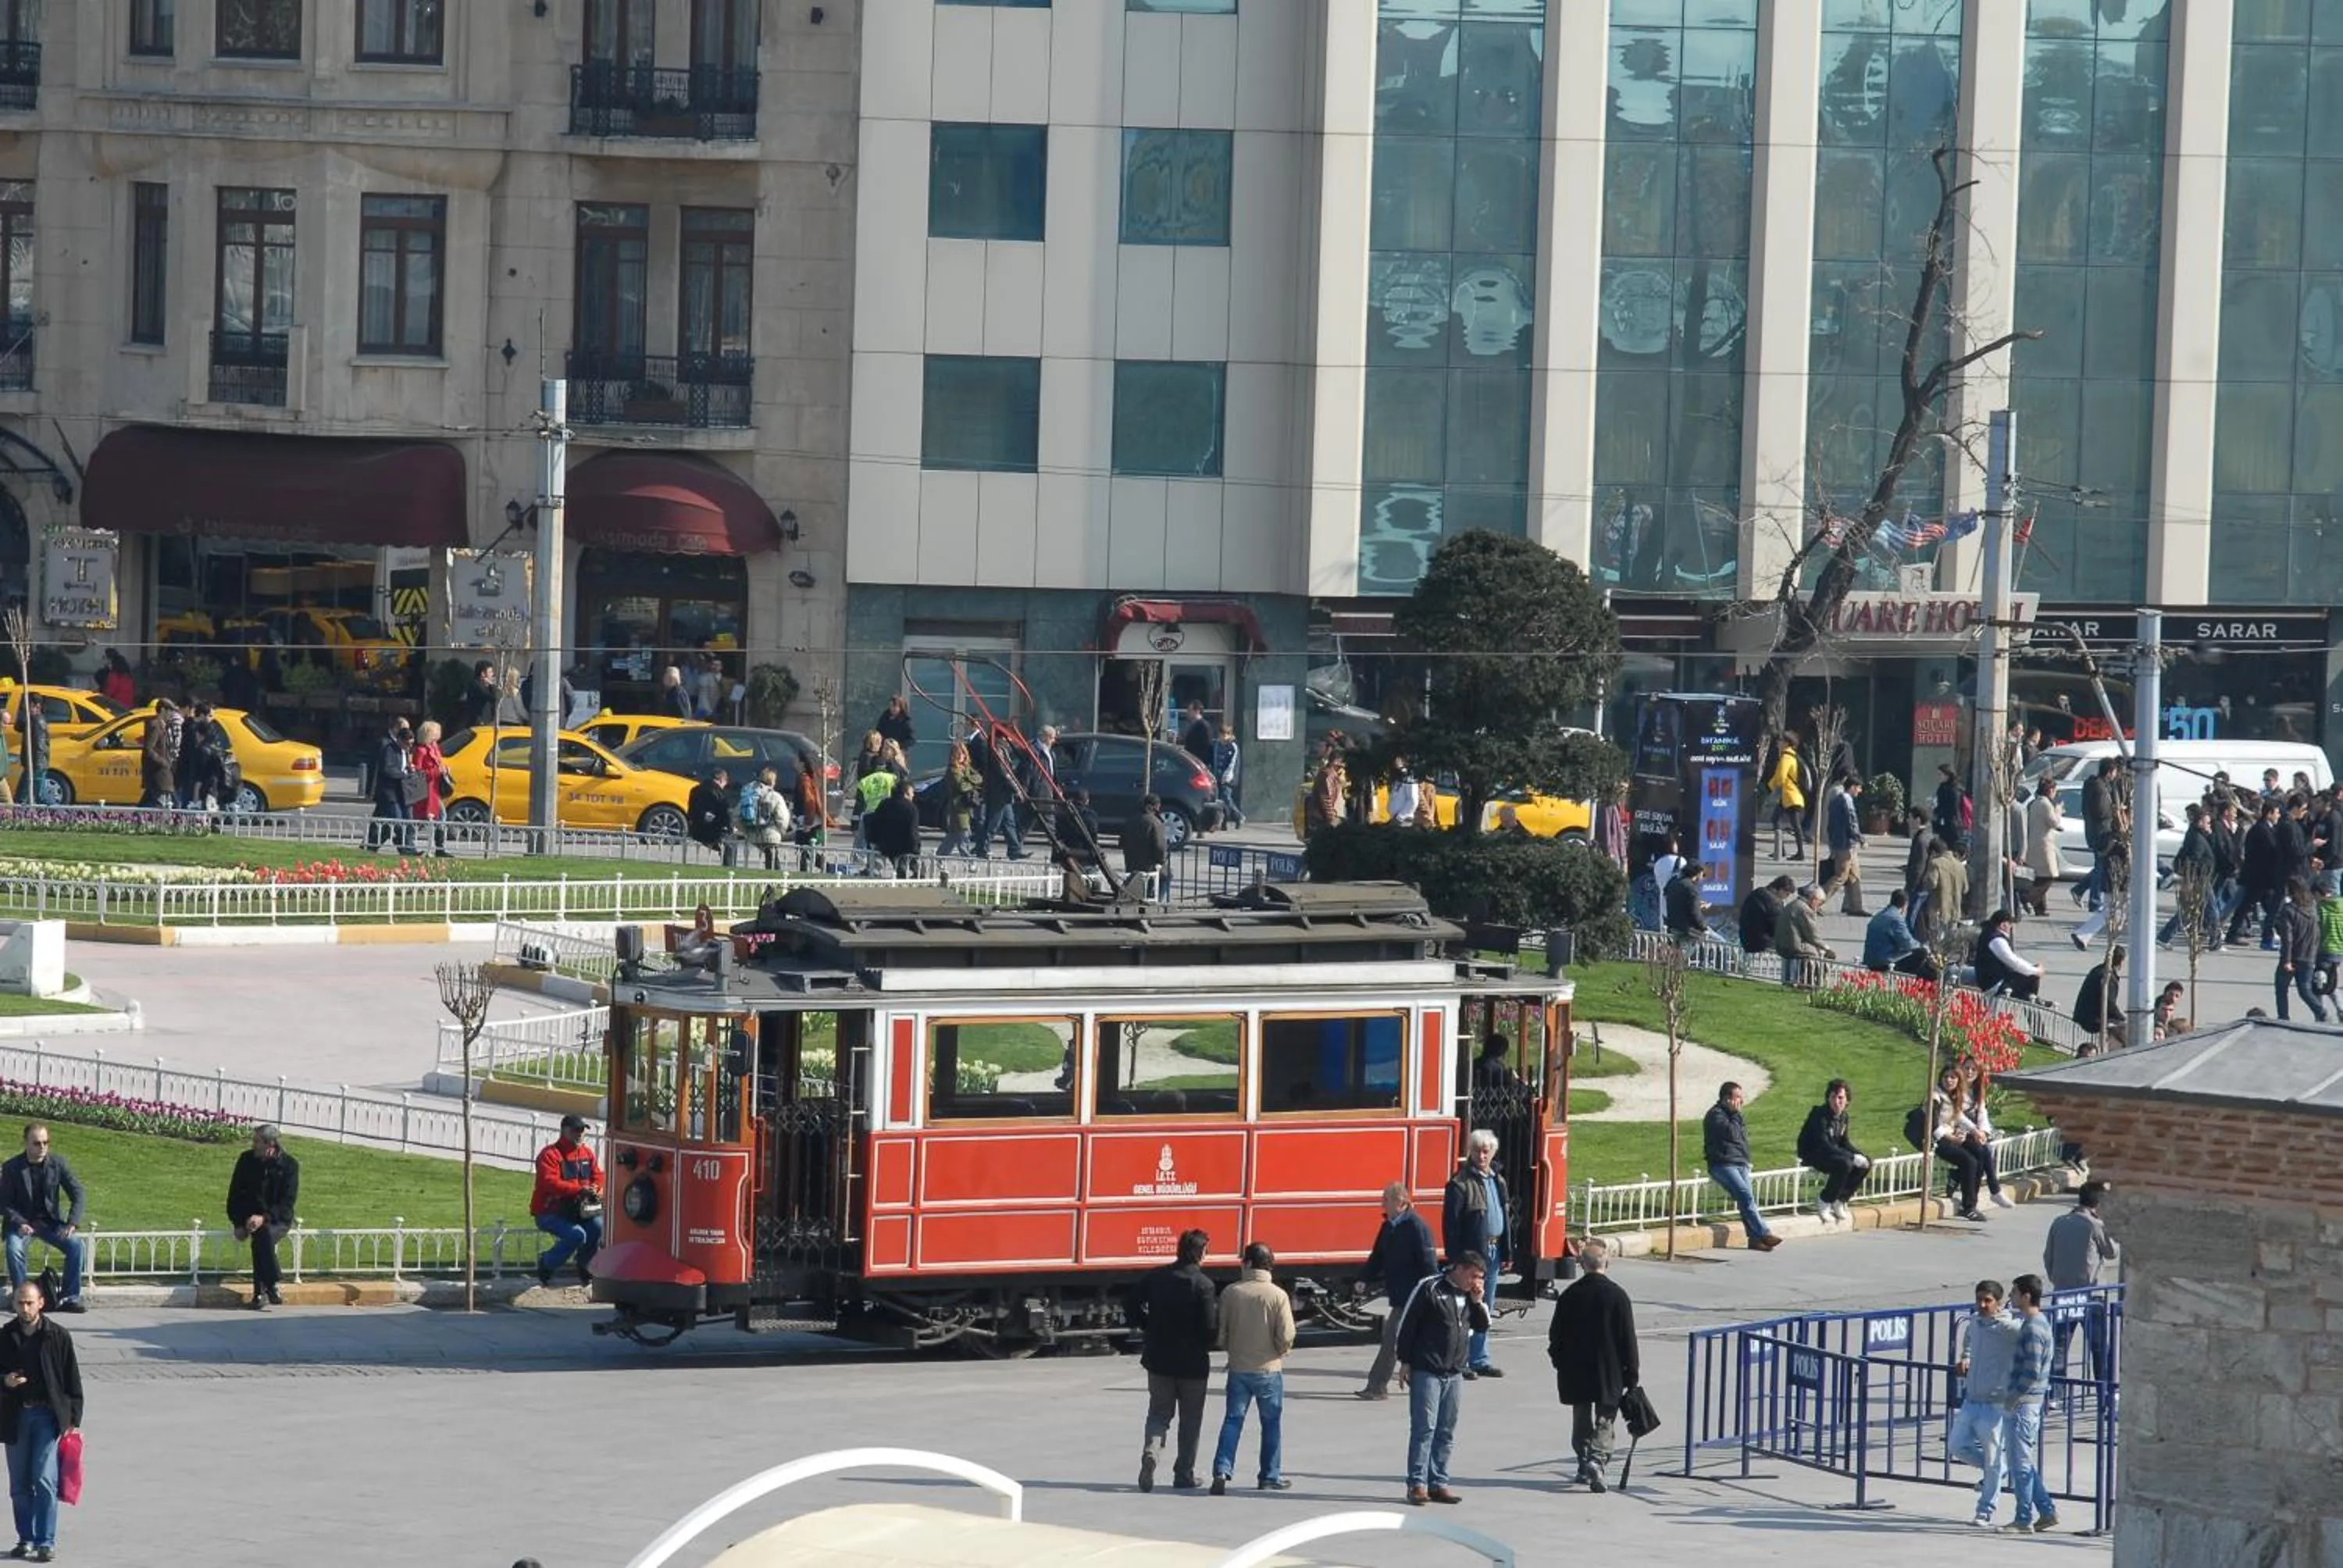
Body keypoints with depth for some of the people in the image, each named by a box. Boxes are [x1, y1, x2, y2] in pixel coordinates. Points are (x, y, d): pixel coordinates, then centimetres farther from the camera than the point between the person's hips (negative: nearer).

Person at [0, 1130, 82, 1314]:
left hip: (51, 1222, 2)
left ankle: (70, 1298, -13)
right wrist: (20, 1224, -22)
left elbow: (77, 1193, 0)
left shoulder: (58, 1163, -3)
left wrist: (72, 1223, -15)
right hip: (23, 1223, -2)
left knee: (78, 1246, -23)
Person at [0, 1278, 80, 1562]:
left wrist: (72, 1419, -2)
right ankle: (26, 1539, 18)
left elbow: (72, 1380, 2)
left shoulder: (58, 1336, -1)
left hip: (48, 1415, -3)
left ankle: (46, 1542, -6)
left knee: (45, 1481, -10)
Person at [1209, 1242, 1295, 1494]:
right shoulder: (1278, 1295, -12)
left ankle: (1222, 1470, -7)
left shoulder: (1231, 1293, -6)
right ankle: (1270, 1477, 18)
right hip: (1269, 1369, -1)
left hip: (1238, 1368, 1)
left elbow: (1220, 1332, -1)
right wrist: (1282, 1351, 9)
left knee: (1233, 1420, 8)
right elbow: (1286, 1336, -14)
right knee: (1272, 1423, 13)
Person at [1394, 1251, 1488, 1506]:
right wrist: (1406, 1362, -7)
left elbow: (1482, 1328, 16)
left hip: (1455, 1374, 6)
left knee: (1447, 1432, 7)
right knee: (1424, 1428, -6)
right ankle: (1417, 1484, -4)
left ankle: (1438, 1483, 12)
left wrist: (1478, 1302, 0)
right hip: (1426, 1371, -6)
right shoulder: (1429, 1289, -7)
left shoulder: (1469, 1295, 11)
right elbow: (1407, 1325, -6)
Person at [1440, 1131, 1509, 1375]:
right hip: (1471, 1252, -7)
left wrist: (1506, 1253, 14)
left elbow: (1506, 1217, 19)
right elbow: (1450, 1223, -13)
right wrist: (1456, 1258, -18)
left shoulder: (1498, 1180, 14)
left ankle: (1479, 1360, 20)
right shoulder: (1460, 1183, -10)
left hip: (1492, 1252, 7)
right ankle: (1459, 1361, 0)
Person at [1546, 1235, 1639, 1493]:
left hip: (1576, 1373, 2)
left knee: (1581, 1420, 17)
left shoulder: (1570, 1296, -3)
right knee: (1605, 1420, 2)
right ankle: (1596, 1460, -19)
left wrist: (1560, 1363, 18)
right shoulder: (1617, 1296, -9)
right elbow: (1628, 1339, -6)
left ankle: (1584, 1464, 23)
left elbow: (1556, 1336, 3)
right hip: (1609, 1373, -2)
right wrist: (1632, 1373, 1)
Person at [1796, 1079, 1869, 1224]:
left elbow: (1844, 1142, 13)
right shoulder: (1819, 1115, -21)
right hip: (1812, 1157, -8)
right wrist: (1853, 1157, -30)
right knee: (1844, 1164, -33)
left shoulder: (1843, 1117, 5)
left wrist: (1861, 1156, -7)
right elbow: (1823, 1146, -28)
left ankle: (1839, 1201, 2)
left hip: (1831, 1154, 8)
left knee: (1865, 1164, -6)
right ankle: (1824, 1203, -18)